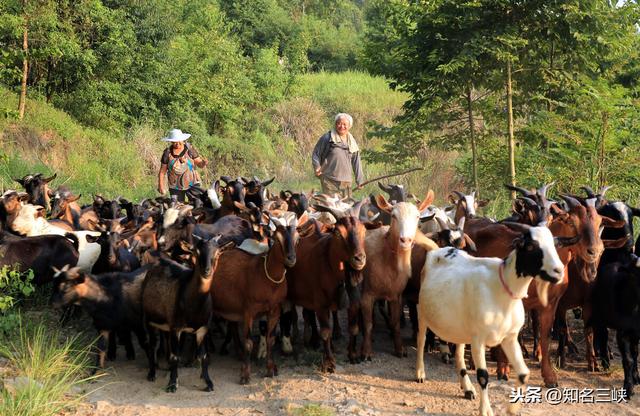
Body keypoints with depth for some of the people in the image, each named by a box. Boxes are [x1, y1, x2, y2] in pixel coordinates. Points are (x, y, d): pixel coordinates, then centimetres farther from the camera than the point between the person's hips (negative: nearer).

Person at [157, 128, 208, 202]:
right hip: (175, 187, 1)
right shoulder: (167, 153, 0)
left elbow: (199, 163, 0)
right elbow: (162, 171, 4)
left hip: (192, 184, 0)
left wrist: (203, 163, -23)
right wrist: (161, 186, 1)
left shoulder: (190, 149, 0)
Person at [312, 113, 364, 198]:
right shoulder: (327, 138, 0)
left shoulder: (352, 142, 13)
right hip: (329, 180, -4)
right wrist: (317, 167, -12)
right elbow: (316, 154, 5)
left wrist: (359, 181, 17)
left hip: (346, 181, 5)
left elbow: (356, 162, 18)